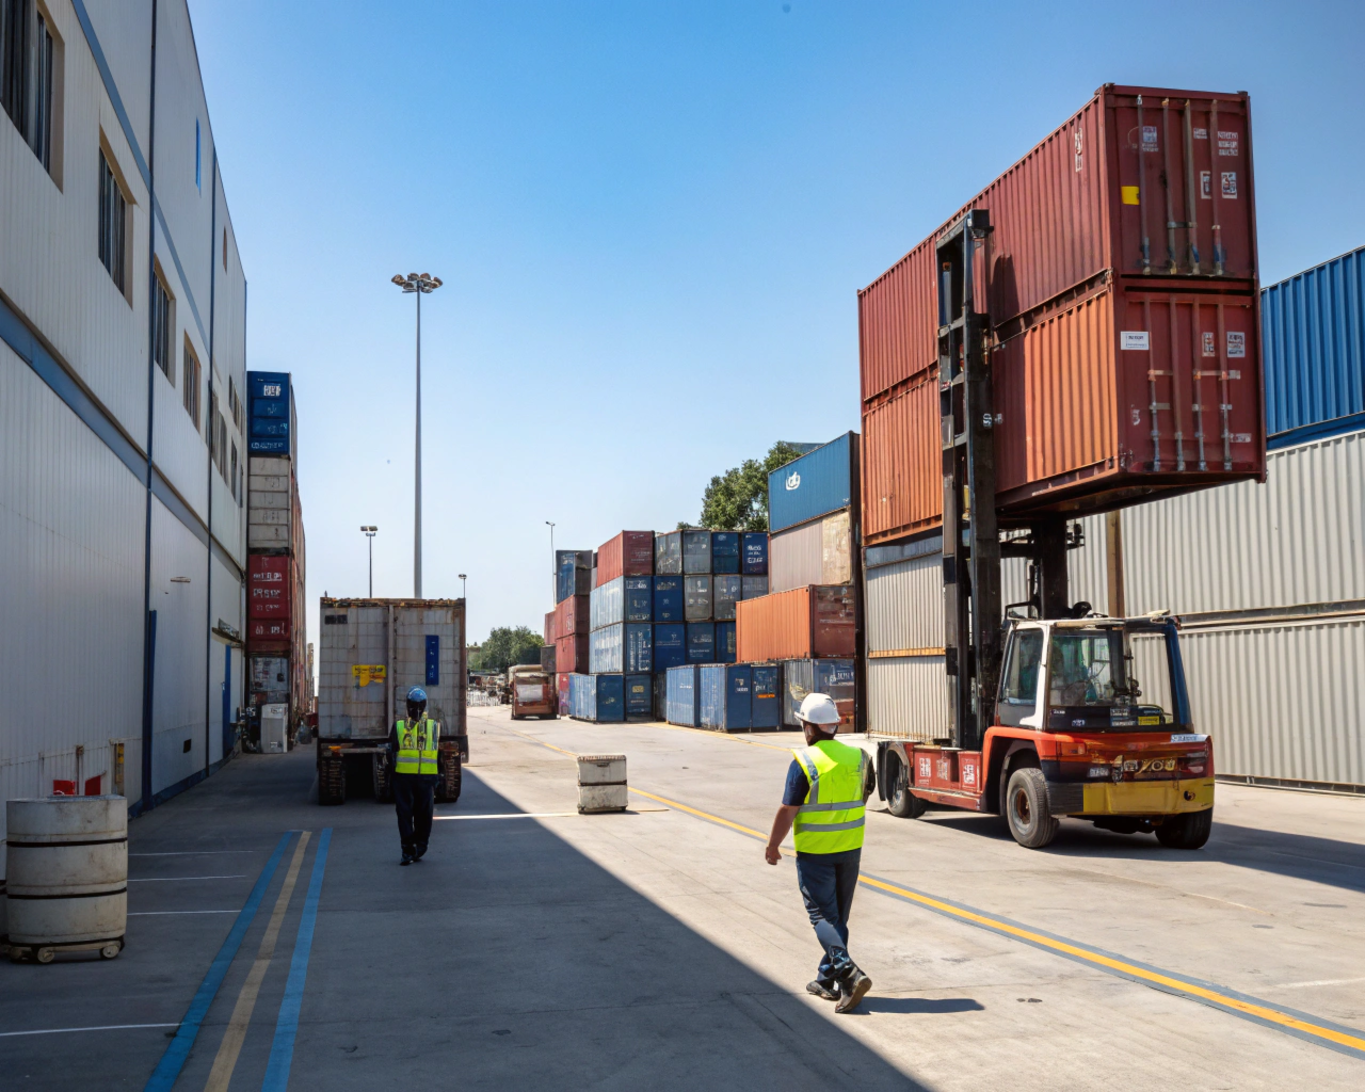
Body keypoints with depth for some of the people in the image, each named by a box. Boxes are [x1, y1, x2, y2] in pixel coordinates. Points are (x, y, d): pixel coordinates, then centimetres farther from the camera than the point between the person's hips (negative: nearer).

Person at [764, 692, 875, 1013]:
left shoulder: (804, 762, -16)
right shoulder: (857, 757, 2)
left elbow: (787, 811, -14)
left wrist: (772, 846, -2)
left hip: (814, 852, -5)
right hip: (850, 849, 6)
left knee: (823, 916, -1)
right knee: (839, 916, 15)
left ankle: (849, 974, -18)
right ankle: (827, 980, 23)